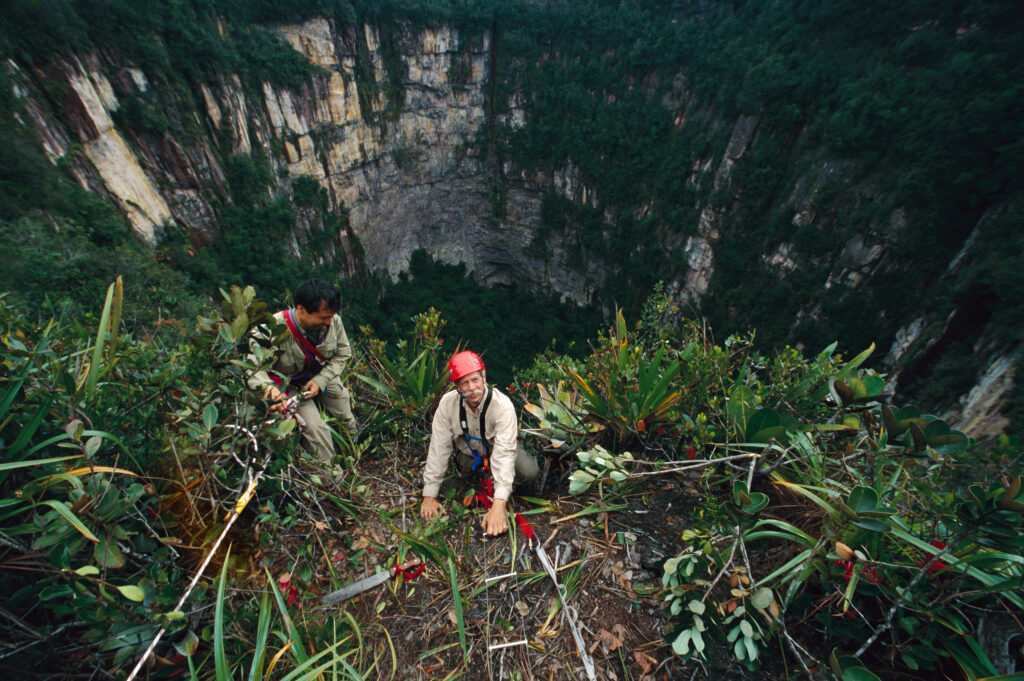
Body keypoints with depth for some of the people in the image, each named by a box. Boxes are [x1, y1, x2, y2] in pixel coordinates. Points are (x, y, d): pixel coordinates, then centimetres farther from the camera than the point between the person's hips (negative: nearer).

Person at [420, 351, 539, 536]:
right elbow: (438, 448, -21)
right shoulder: (448, 402, -26)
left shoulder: (502, 404, -35)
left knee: (529, 471, -23)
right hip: (468, 453, 5)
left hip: (495, 452, -5)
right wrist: (429, 495, -21)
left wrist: (498, 505, -48)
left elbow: (504, 451, -41)